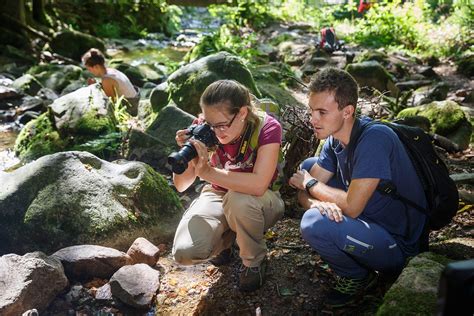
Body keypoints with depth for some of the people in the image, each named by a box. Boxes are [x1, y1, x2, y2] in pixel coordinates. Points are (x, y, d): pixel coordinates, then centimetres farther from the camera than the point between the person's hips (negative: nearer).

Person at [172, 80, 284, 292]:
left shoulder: (267, 128, -24)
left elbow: (258, 185, -39)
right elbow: (181, 186, -13)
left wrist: (206, 171, -42)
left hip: (259, 202, -2)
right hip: (218, 196, 3)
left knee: (238, 199, -39)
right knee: (185, 252, -23)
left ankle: (254, 261, -7)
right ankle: (225, 238, 14)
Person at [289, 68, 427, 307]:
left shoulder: (375, 138, -27)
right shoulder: (335, 139, -2)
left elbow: (351, 206, -31)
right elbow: (303, 192, -3)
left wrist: (310, 184, -14)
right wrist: (318, 202, -27)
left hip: (398, 246, -8)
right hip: (369, 219, 8)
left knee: (315, 223, -31)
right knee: (308, 165, 7)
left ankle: (357, 277, 2)